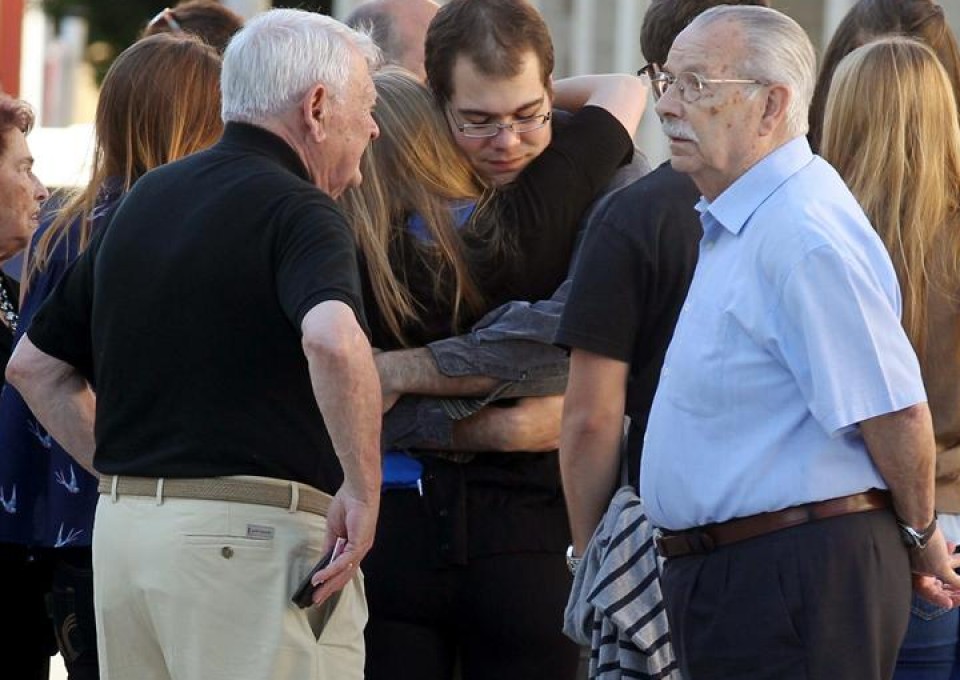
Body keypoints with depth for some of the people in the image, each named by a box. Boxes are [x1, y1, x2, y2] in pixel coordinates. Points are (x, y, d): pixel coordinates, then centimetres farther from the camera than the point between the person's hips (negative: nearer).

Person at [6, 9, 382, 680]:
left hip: (123, 524, 8)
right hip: (254, 537, -8)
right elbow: (333, 342, -29)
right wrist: (363, 488, -18)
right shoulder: (297, 211, -8)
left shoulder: (145, 200, 17)